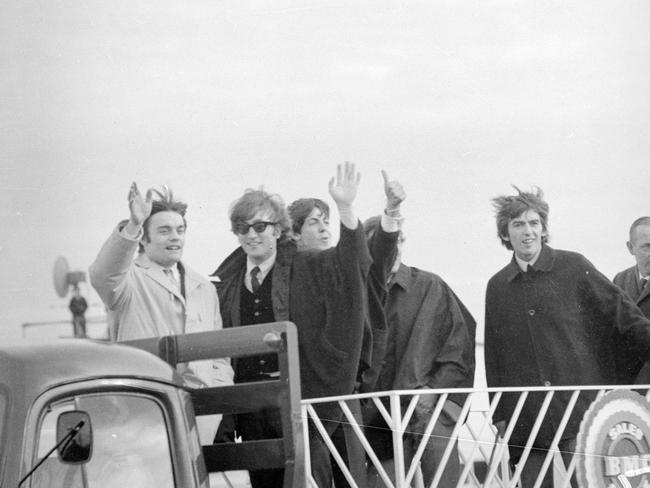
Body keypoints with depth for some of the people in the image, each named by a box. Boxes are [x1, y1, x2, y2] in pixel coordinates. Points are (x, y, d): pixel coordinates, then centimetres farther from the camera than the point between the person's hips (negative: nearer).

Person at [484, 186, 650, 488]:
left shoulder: (573, 267, 2)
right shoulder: (497, 287, 12)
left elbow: (622, 313, 5)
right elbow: (494, 358, 15)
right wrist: (499, 415, 12)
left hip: (582, 409, -3)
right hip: (525, 417, 3)